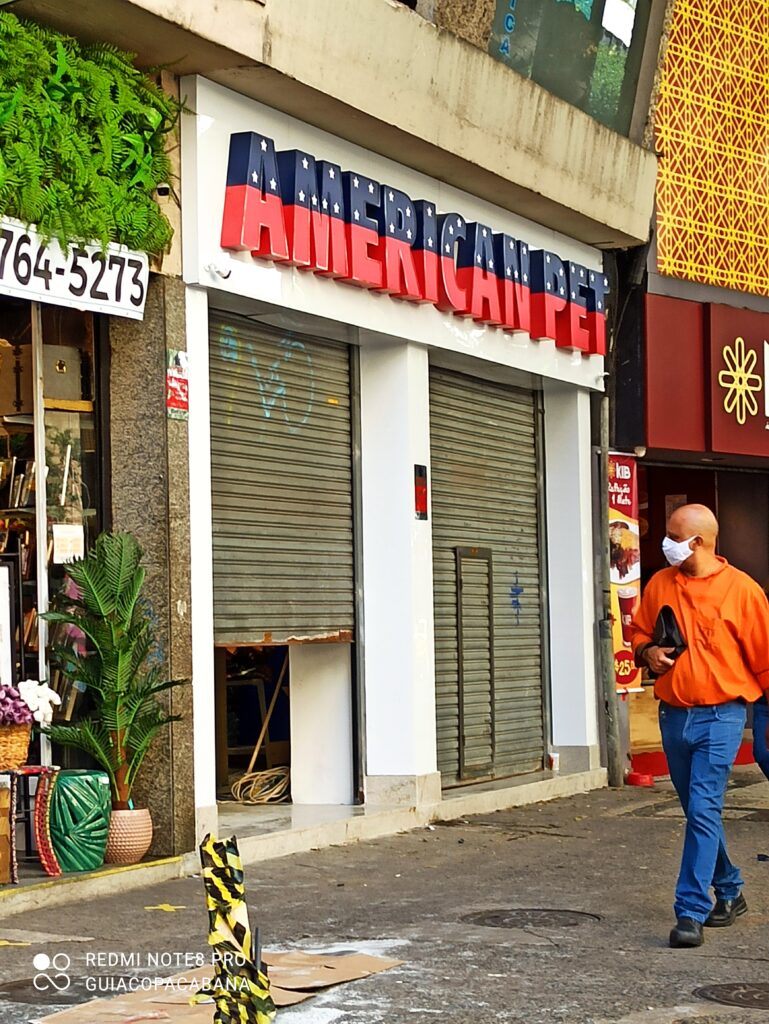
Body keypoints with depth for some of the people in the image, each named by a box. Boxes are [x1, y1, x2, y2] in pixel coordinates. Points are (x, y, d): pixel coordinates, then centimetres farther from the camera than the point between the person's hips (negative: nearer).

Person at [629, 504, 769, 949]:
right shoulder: (659, 585, 7)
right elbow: (639, 632, 21)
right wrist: (647, 652, -2)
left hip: (720, 716, -6)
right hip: (673, 715, 6)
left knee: (703, 811, -12)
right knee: (699, 812, 16)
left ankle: (692, 913, -10)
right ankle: (730, 892, 33)